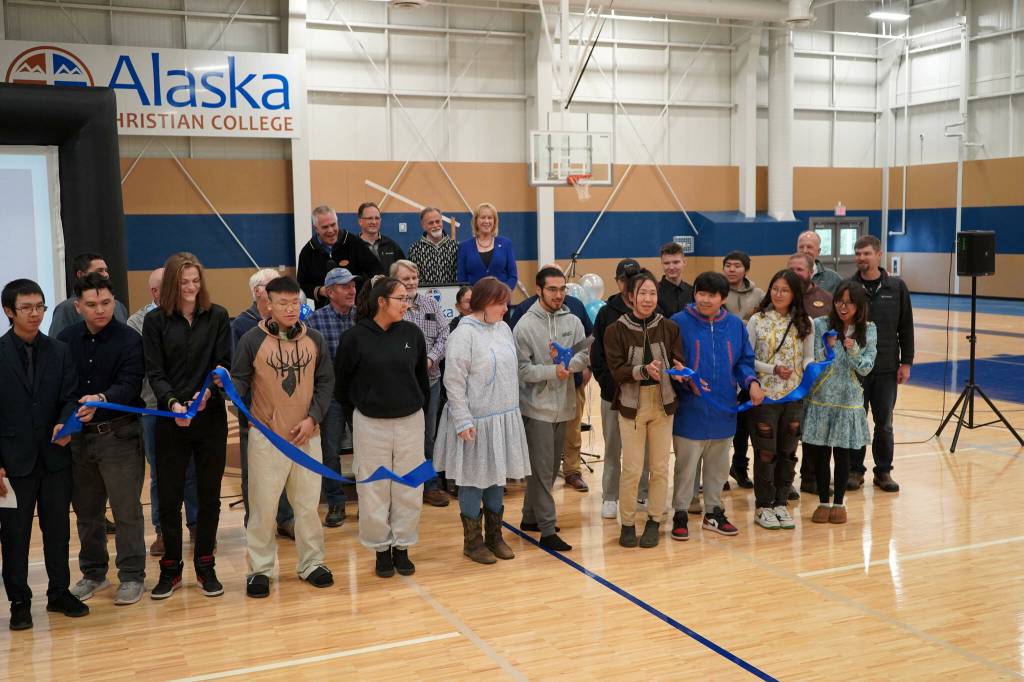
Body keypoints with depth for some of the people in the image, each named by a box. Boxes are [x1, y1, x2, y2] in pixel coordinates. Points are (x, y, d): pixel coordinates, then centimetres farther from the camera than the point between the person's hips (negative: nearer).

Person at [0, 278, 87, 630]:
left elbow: (69, 398, 4)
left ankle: (59, 592, 24)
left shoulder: (59, 351, 5)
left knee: (58, 529, 11)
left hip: (55, 456, 3)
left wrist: (65, 424, -19)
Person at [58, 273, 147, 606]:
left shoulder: (129, 339, -8)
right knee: (86, 510, 14)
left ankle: (132, 576, 14)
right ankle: (93, 573, 30)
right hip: (78, 437, 4)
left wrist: (101, 400, -37)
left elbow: (129, 386, -19)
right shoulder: (66, 339, 4)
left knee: (126, 510, 2)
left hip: (119, 436, -4)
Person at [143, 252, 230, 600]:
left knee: (209, 494, 8)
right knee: (169, 495, 4)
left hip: (211, 418, 1)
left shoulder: (217, 316, 3)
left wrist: (207, 393, -19)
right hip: (171, 420, 0)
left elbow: (223, 364, 0)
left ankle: (205, 565, 21)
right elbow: (155, 373, -3)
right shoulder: (155, 320, 1)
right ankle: (170, 568, 19)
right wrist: (172, 402, -21)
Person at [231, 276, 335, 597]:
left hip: (307, 436, 3)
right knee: (263, 506, 2)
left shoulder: (314, 339, 4)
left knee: (308, 503, 13)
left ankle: (311, 563, 27)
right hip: (267, 436, -3)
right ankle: (259, 569, 17)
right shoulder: (252, 340, -6)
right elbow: (240, 381, -3)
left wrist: (312, 418, -4)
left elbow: (325, 382, 7)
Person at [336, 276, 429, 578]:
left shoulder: (412, 333, -1)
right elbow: (341, 385, 1)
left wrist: (419, 410, 11)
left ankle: (402, 547, 22)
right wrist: (353, 421, 5)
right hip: (370, 424, -3)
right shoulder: (355, 337, -10)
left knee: (409, 488, 8)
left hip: (410, 421, 3)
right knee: (374, 490, 6)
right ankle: (381, 548, 20)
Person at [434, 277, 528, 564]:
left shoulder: (503, 329, 7)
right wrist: (463, 421, -17)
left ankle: (494, 535, 29)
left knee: (497, 476, 15)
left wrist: (512, 409, 13)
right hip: (477, 420, -7)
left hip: (504, 418, 7)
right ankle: (472, 540, 19)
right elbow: (454, 382, -16)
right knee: (474, 479, 5)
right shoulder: (463, 334, -15)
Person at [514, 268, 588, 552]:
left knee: (550, 468, 15)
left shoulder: (573, 321, 4)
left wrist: (569, 363, -20)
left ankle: (530, 517, 30)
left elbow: (585, 354, 1)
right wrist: (552, 371, -23)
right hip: (537, 407, -6)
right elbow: (521, 368, -13)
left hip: (564, 406, 6)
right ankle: (547, 529, 0)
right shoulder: (525, 325, -9)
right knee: (542, 471, -4)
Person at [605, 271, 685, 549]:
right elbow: (617, 370, -11)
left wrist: (679, 370, -21)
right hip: (631, 404, -2)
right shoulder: (616, 330, -6)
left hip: (663, 404, 3)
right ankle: (627, 523, 16)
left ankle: (654, 522, 23)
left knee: (660, 467, 9)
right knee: (632, 469, -1)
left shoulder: (669, 328, 1)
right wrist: (644, 370, -27)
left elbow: (678, 361, 2)